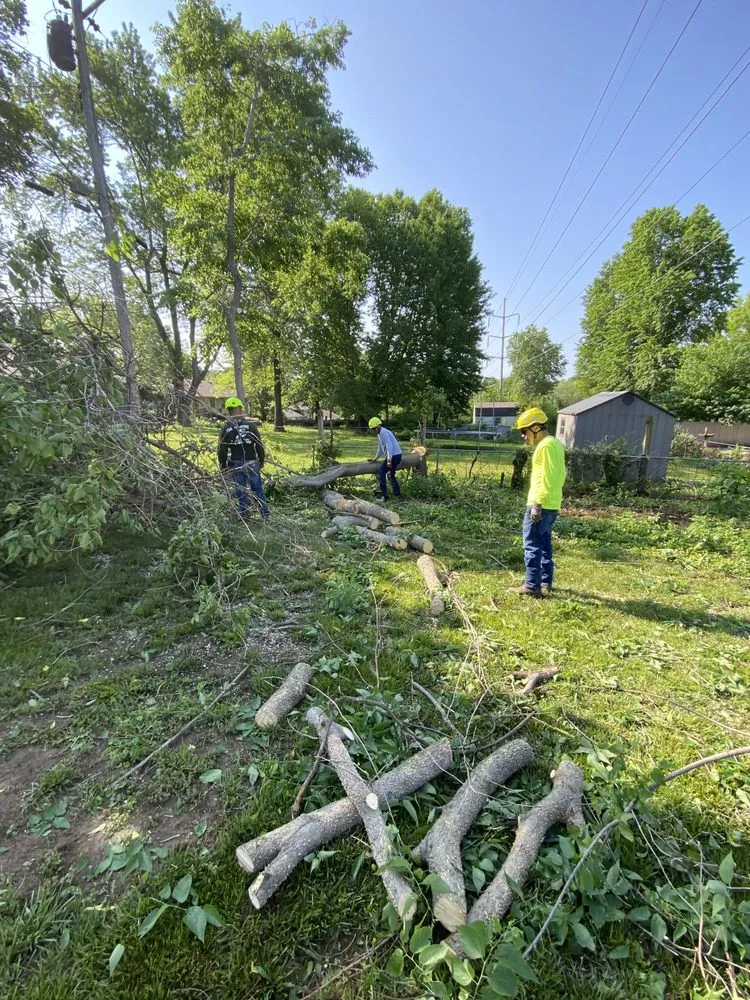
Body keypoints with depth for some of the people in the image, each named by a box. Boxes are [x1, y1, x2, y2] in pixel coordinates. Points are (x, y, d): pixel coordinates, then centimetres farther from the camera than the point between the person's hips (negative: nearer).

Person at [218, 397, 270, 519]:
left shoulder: (225, 429, -3)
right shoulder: (250, 425, -5)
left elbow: (222, 451, -1)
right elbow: (259, 445, -3)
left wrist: (223, 466, 9)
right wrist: (262, 460, 9)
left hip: (236, 465, 0)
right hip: (252, 463, 0)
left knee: (240, 489, 10)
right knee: (257, 488, 9)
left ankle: (244, 511, 15)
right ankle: (265, 512, 12)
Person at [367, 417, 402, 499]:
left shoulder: (383, 432, -15)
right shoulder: (380, 433, 17)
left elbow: (389, 446, -23)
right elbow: (380, 448, 26)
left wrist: (389, 460, -26)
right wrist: (375, 458, 25)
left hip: (394, 455, -10)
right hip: (396, 455, 10)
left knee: (381, 473, -8)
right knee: (391, 475, 20)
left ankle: (384, 495, -9)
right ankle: (397, 493, 25)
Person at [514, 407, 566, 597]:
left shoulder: (546, 445, -14)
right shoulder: (555, 443, 17)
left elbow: (547, 478, -21)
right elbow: (560, 474, 21)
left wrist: (537, 504, -21)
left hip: (540, 505, -10)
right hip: (552, 505, 10)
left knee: (532, 545, -5)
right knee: (544, 544, 16)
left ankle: (532, 586, -1)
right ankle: (546, 583, 22)